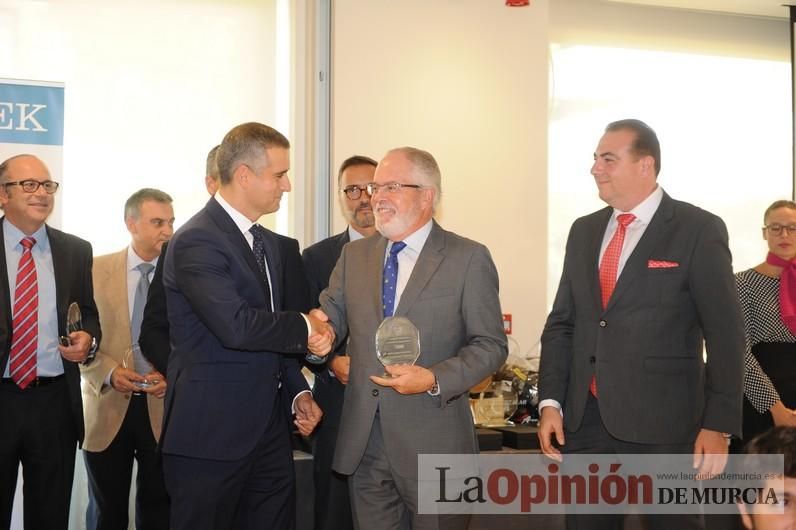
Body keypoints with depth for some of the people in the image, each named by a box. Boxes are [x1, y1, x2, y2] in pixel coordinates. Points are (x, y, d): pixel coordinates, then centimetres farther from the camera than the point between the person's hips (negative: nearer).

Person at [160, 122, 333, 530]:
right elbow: (237, 327, -26)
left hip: (268, 431, 8)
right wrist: (305, 328, -12)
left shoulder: (273, 245, 14)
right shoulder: (196, 241, -15)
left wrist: (297, 391, 9)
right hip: (209, 435, -8)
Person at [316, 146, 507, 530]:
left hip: (433, 444, -4)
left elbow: (490, 345, -4)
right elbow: (331, 316, 6)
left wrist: (434, 379, -18)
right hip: (363, 442, 4)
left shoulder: (468, 258, -3)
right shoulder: (354, 255, 11)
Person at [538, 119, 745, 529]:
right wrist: (550, 402, 3)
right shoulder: (584, 231, 11)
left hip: (662, 422, -5)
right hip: (584, 418, 5)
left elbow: (725, 334, -7)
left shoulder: (698, 229, -5)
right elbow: (562, 322, 11)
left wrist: (718, 425, -12)